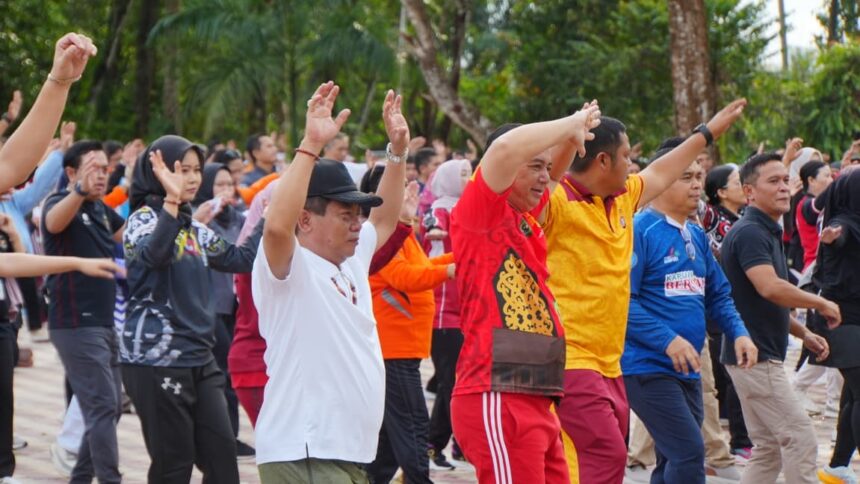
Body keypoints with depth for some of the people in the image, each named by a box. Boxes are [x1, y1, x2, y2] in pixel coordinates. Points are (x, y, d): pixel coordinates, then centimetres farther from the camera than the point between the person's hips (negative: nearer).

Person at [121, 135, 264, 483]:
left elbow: (240, 258, 22)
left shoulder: (195, 229, 14)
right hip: (156, 360, -7)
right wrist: (171, 200, -39)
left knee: (222, 455, 4)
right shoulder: (144, 218, -7)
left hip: (199, 359, 7)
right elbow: (152, 254, -30)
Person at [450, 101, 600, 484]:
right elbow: (506, 148, -21)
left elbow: (555, 175, 36)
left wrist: (574, 134, 16)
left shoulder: (523, 219, 18)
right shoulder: (479, 214, -5)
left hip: (535, 402, 9)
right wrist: (571, 124, -8)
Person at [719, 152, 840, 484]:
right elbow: (770, 287, -30)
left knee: (769, 449, 12)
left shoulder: (769, 232, 17)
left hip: (760, 355, 10)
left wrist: (803, 333, 16)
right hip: (755, 355, -10)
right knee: (800, 437, -10)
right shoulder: (750, 233, -15)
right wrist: (821, 303, -18)